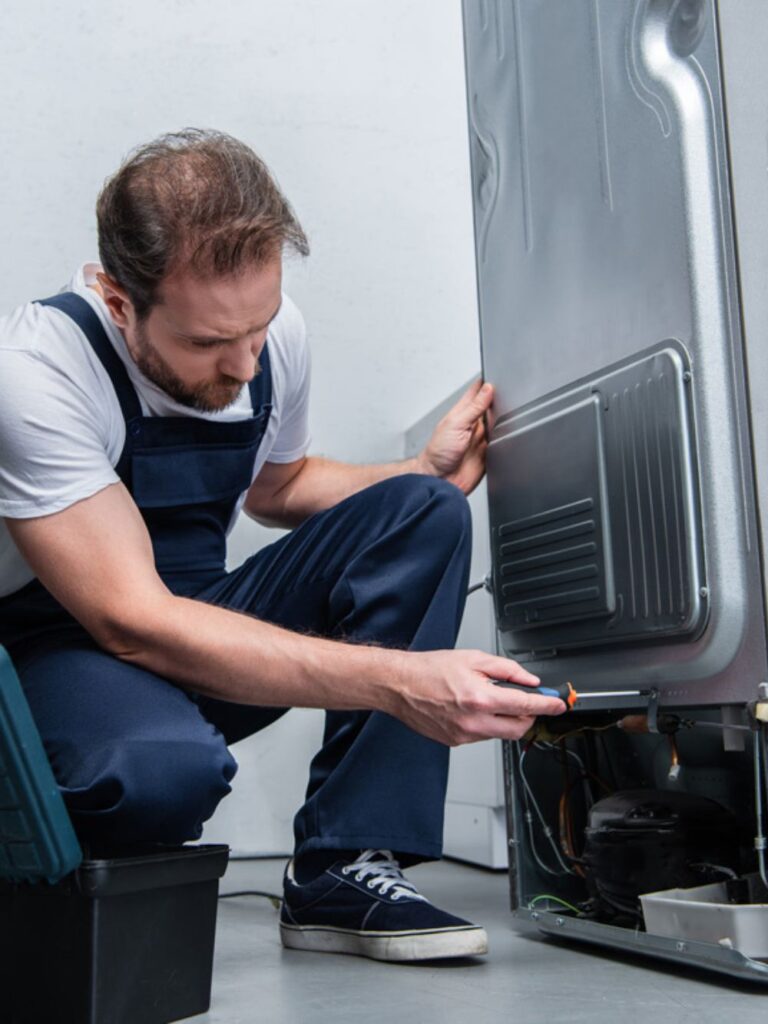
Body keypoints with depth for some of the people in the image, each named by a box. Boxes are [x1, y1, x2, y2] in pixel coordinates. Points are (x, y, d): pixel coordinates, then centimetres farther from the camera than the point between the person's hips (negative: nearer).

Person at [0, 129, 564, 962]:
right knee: (168, 766, -41)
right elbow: (134, 623, -30)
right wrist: (398, 680, -36)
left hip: (195, 632, 7)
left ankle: (342, 871, -17)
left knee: (423, 513, -12)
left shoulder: (273, 337, -5)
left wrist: (429, 473, -3)